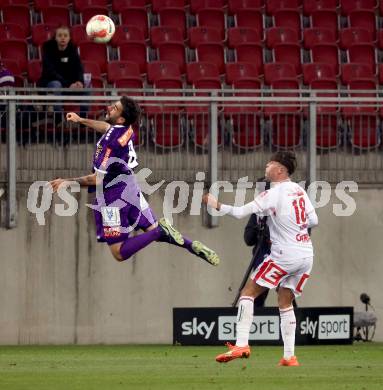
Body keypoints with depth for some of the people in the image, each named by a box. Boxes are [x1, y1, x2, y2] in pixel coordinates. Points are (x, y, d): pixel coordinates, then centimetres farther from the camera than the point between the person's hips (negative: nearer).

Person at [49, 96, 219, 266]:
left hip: (114, 196, -8)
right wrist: (80, 120, 33)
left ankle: (161, 231, -18)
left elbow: (98, 180, -22)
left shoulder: (112, 143, -26)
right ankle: (192, 246, -6)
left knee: (120, 253, -5)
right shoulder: (126, 129, -1)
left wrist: (68, 181, -14)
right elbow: (107, 127, 24)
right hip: (131, 189, 8)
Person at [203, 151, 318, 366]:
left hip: (285, 255, -7)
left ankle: (241, 345, -13)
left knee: (248, 293, -1)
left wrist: (217, 205, -2)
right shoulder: (300, 190, 10)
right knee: (285, 302, 16)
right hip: (307, 254, 7)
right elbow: (313, 221, 14)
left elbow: (241, 212, -13)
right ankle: (289, 357, 8)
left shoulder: (274, 194, -10)